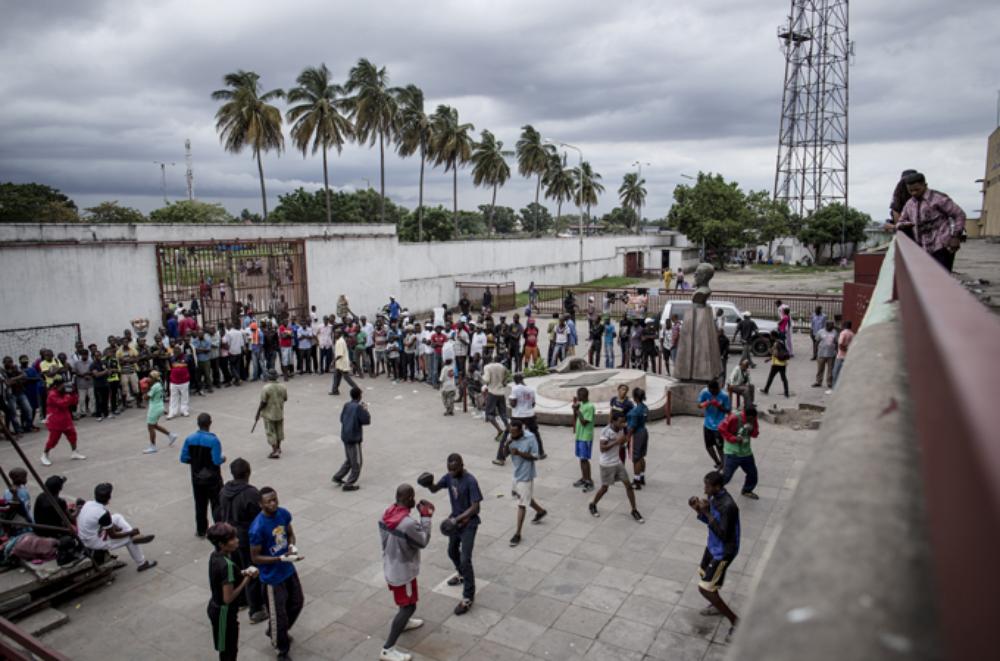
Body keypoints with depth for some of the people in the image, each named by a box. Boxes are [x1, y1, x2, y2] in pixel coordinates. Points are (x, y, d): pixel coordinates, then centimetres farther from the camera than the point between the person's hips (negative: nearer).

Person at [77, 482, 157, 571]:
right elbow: (113, 535, -17)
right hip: (94, 543, -8)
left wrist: (112, 526, 6)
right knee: (130, 538, 8)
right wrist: (130, 533, -3)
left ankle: (136, 536, 14)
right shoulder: (103, 514, -29)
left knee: (117, 517, 14)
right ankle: (141, 563, 22)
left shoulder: (88, 503, -7)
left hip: (83, 537, 8)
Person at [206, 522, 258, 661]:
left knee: (228, 649, 26)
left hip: (216, 608, 8)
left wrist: (242, 573, -3)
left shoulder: (215, 555, -5)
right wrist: (246, 580, -17)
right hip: (224, 612, -8)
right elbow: (228, 598, -28)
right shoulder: (226, 565, -32)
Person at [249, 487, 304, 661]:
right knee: (278, 614, 9)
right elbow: (255, 558, -20)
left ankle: (278, 633, 50)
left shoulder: (284, 514, -10)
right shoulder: (257, 528, -28)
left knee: (297, 602, 23)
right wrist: (282, 558, -26)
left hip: (288, 569, 7)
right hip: (272, 576, -7)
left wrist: (292, 546, -13)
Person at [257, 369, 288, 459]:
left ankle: (275, 451, 3)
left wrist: (258, 412, -6)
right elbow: (285, 399, 5)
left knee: (271, 432, 4)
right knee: (279, 430, 19)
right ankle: (278, 448, 34)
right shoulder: (282, 387, -5)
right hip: (280, 413, 5)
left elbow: (263, 402, -19)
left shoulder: (265, 388, -20)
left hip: (269, 414, -5)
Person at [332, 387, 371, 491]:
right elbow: (366, 421, -16)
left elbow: (341, 419, 14)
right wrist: (365, 410, -1)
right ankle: (349, 484, 4)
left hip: (345, 436, 8)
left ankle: (338, 476, 23)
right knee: (356, 463, 3)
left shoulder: (346, 405, 3)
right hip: (354, 438, -8)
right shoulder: (359, 407, -18)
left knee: (349, 460, 24)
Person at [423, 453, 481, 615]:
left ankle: (468, 597, 1)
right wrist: (428, 483, -21)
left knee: (465, 559, -10)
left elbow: (475, 507, -26)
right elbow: (434, 489, 2)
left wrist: (457, 519, -33)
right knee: (452, 551, 25)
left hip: (469, 523, -8)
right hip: (456, 520, 8)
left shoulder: (470, 481, -26)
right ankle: (461, 574, 53)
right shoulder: (449, 476, -4)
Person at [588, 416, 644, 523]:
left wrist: (625, 440, -9)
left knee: (628, 485, 2)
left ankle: (634, 511, 14)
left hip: (617, 462, 6)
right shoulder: (605, 431, -22)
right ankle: (592, 505, 32)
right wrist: (616, 442, -33)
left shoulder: (621, 430, -2)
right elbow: (602, 448, -28)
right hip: (606, 464, -6)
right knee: (604, 488, 7)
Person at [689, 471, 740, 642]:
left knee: (704, 588, -5)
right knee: (704, 574, 27)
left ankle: (735, 621, 10)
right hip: (713, 546, 9)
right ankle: (717, 606, 51)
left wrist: (707, 513, -31)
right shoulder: (713, 497, -4)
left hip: (723, 552, -9)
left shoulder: (728, 506, -33)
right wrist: (699, 510, -9)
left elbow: (723, 534, -29)